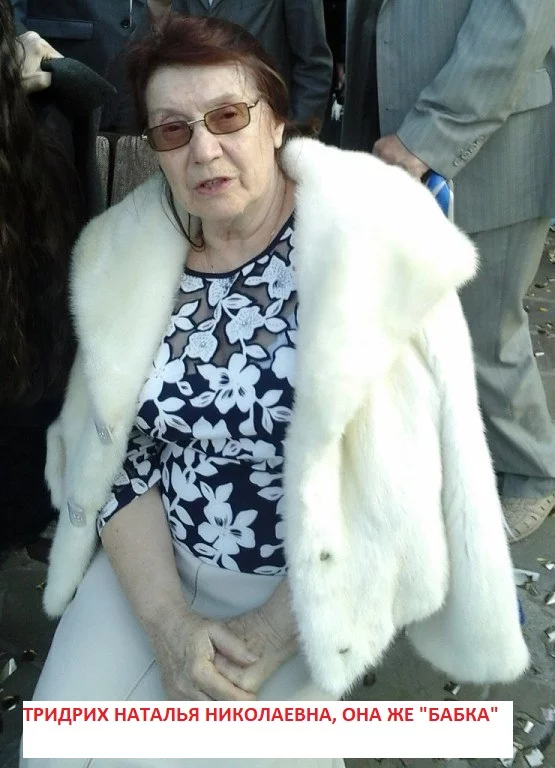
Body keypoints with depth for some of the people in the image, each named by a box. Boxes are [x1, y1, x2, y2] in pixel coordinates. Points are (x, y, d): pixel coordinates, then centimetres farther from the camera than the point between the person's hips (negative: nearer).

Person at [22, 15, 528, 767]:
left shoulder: (363, 240, -18)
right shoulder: (128, 254, -4)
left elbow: (401, 481, -18)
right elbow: (116, 456, -1)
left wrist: (274, 632, -16)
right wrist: (168, 623, -12)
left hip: (312, 577, -4)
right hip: (156, 562, 5)